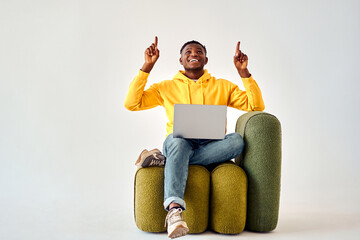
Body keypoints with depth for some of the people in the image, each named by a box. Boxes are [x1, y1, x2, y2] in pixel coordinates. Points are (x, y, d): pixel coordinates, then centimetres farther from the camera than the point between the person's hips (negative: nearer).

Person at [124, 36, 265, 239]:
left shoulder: (223, 86, 18)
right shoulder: (167, 87, 17)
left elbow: (257, 106, 9)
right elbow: (131, 104, 5)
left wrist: (243, 71, 1)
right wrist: (148, 66, 2)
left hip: (212, 147, 1)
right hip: (179, 143, -1)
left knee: (237, 140, -31)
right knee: (177, 141, -37)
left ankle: (162, 159, -30)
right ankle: (174, 210, -52)